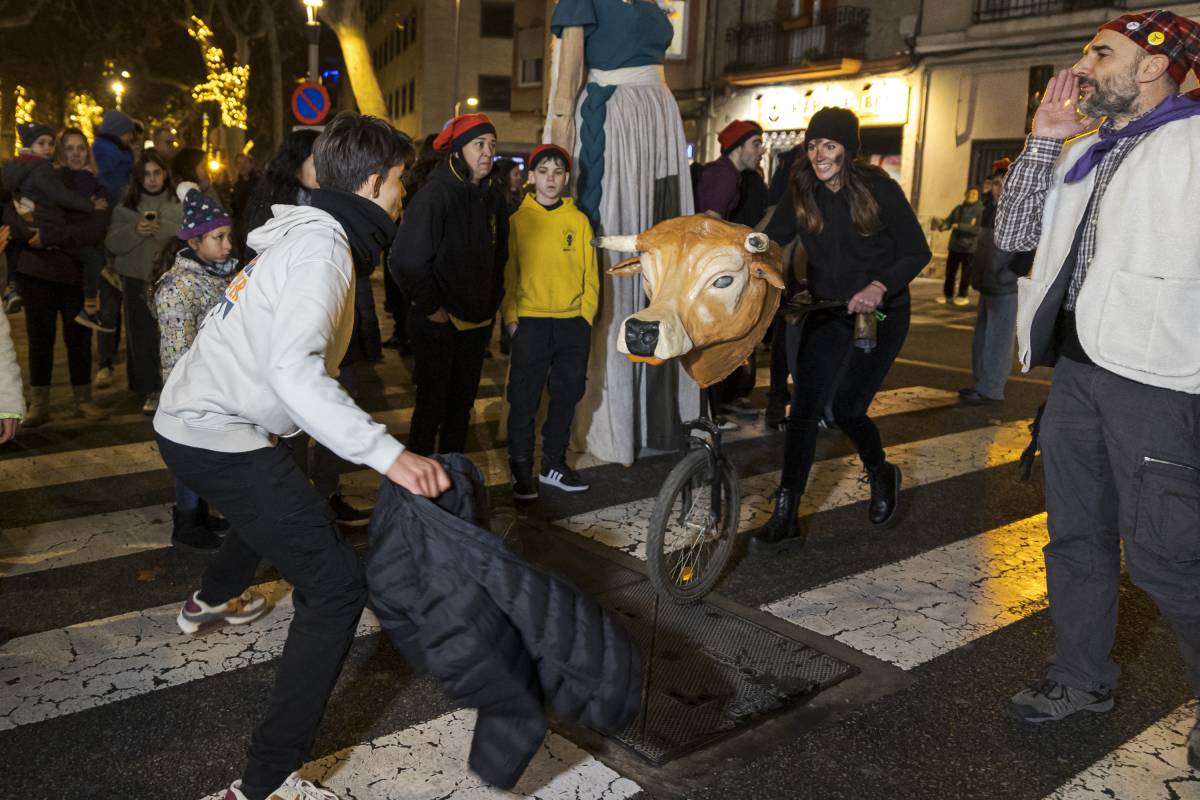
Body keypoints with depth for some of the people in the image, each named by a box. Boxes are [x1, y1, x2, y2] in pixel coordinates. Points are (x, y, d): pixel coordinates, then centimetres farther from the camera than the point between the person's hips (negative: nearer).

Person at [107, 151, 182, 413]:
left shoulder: (180, 204, 8)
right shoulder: (126, 206, 12)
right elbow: (112, 243, 6)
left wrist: (165, 229, -18)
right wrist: (135, 231, -11)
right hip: (137, 279, 2)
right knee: (141, 335, -1)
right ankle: (151, 390, 7)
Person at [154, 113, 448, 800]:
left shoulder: (305, 230, 12)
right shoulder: (323, 243, -18)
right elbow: (293, 367, -32)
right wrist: (387, 453, -40)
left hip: (190, 418, 11)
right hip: (220, 439, -11)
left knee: (279, 494, 39)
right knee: (338, 586, -12)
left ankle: (213, 600, 66)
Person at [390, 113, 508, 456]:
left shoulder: (490, 199, 6)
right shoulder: (435, 194, -16)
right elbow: (405, 260, -21)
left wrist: (492, 305, 10)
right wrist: (432, 308, -16)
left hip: (477, 323, 7)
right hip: (438, 324, -7)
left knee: (462, 402, 16)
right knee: (432, 405, 4)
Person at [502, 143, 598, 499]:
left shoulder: (579, 221, 7)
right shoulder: (518, 219, 3)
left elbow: (590, 273, 7)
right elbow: (509, 273, 3)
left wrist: (586, 315, 0)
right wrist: (510, 316, -4)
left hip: (573, 323, 2)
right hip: (530, 322, -2)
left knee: (565, 399, 10)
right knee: (524, 401, 1)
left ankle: (553, 465, 24)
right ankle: (521, 470, 12)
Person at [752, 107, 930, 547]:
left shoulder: (878, 189, -13)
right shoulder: (802, 194, -2)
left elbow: (917, 252, -11)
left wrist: (879, 287, -27)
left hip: (881, 312, -3)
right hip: (828, 312, 4)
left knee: (847, 408, -7)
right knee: (805, 407, -6)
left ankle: (882, 474, 27)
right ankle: (785, 515, -1)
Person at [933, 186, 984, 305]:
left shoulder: (980, 211, -6)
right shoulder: (958, 209, 10)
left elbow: (978, 229, -17)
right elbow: (948, 221, 5)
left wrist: (959, 226, -21)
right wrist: (942, 225, -18)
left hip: (969, 247, -5)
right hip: (954, 246, 5)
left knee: (966, 274, 3)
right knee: (950, 272, 9)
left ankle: (962, 296, 15)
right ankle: (948, 294, 22)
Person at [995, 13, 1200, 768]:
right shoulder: (1086, 151, 14)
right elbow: (1015, 235, 12)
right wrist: (1043, 140, 4)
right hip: (1076, 366, 8)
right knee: (1076, 535, 15)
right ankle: (1083, 678, 31)